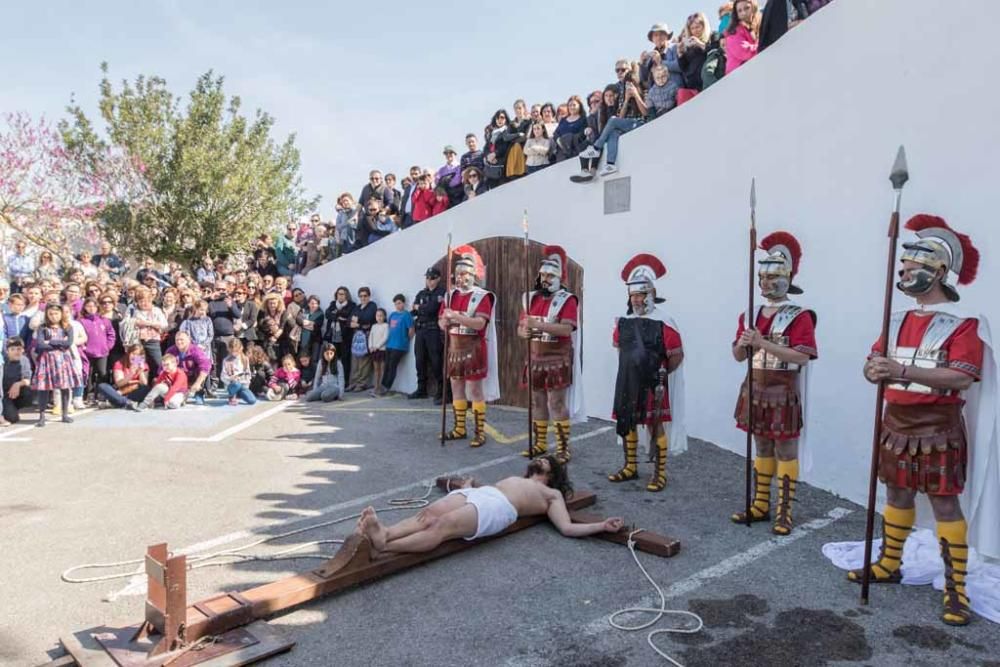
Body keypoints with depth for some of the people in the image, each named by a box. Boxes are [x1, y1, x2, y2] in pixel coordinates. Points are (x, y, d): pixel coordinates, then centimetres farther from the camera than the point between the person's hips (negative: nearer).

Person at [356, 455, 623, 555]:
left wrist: (602, 526, 1)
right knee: (428, 514, -25)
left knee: (442, 525, -30)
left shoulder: (552, 494, 25)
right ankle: (381, 533, -45)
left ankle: (381, 548, -46)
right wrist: (468, 487, 30)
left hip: (496, 506, -6)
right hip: (477, 494, 6)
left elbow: (568, 528, 10)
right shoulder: (514, 479, 42)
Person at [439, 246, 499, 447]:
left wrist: (456, 316, -27)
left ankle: (480, 432, 3)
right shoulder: (451, 295, 10)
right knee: (457, 388, 11)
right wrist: (446, 320, -13)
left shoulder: (482, 296, -9)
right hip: (454, 348, 6)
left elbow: (480, 323, -22)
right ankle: (460, 429, 22)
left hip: (473, 349, -6)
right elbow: (441, 323, 10)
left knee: (475, 390, -3)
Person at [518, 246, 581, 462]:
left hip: (557, 359, -6)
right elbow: (520, 326, 10)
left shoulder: (567, 300, -10)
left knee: (557, 404, -3)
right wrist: (524, 332, -14)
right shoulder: (531, 298, 9)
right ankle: (540, 443, 25)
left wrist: (538, 324, -31)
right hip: (535, 358, 6)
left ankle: (563, 448, 4)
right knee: (537, 402, 13)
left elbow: (566, 329, -23)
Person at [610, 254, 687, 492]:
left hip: (653, 385, -6)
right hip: (627, 383, 6)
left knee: (656, 426, 2)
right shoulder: (623, 321, 4)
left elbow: (677, 355, -9)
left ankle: (660, 473, 12)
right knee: (626, 423, 13)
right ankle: (630, 467, 28)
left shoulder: (663, 322, -14)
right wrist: (631, 371, 14)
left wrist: (660, 374, 0)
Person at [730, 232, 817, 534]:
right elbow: (738, 356, 10)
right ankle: (760, 505, 23)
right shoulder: (751, 314, 8)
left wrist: (763, 343, -27)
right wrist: (742, 344, -13)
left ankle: (784, 511, 10)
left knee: (786, 451, 2)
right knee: (762, 448, 14)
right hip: (755, 390, 6)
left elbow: (802, 357, -21)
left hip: (783, 392, -6)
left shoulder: (799, 316, -11)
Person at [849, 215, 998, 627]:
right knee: (897, 495, 15)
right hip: (896, 422, 7)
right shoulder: (899, 321, 9)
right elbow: (875, 362, 8)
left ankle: (956, 589, 9)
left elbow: (962, 377, -22)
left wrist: (903, 370, -33)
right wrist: (875, 370, -18)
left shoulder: (963, 324, -11)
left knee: (944, 503, -1)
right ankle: (889, 565, 29)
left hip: (938, 427, -6)